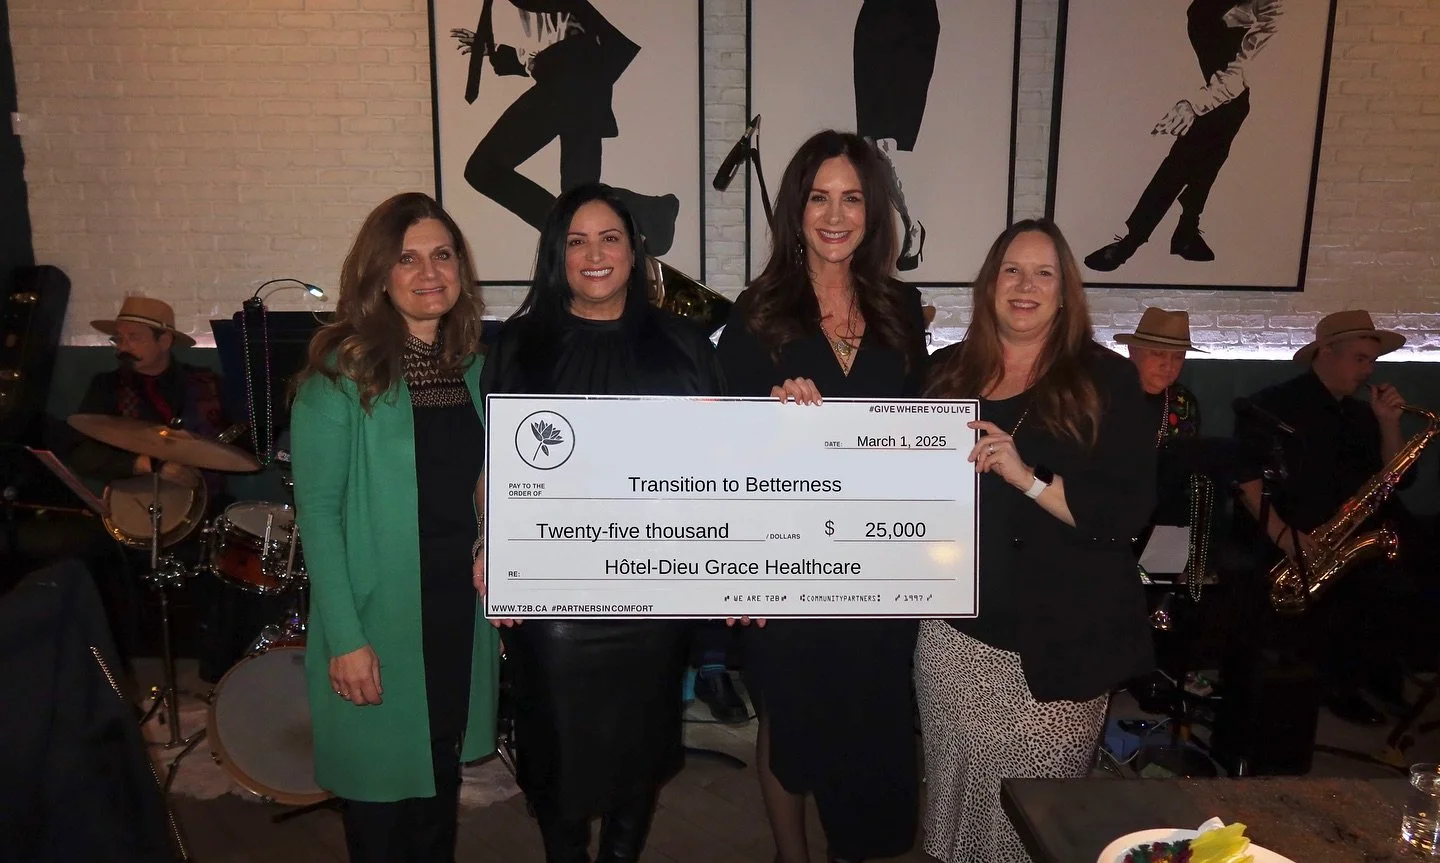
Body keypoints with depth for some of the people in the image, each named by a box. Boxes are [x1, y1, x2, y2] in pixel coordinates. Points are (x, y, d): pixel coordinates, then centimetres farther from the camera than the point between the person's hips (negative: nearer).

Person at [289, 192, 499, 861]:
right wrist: (345, 638, -17)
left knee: (442, 782, 20)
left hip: (462, 606, 5)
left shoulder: (473, 366, 5)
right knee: (382, 791, 11)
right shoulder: (341, 372, -12)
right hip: (381, 618, -5)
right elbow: (318, 511, -14)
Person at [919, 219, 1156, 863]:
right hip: (956, 629, 3)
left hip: (1061, 639, -3)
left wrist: (1027, 477, -21)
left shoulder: (1105, 380, -4)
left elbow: (1129, 509, -11)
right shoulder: (949, 371, 6)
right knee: (956, 797, 13)